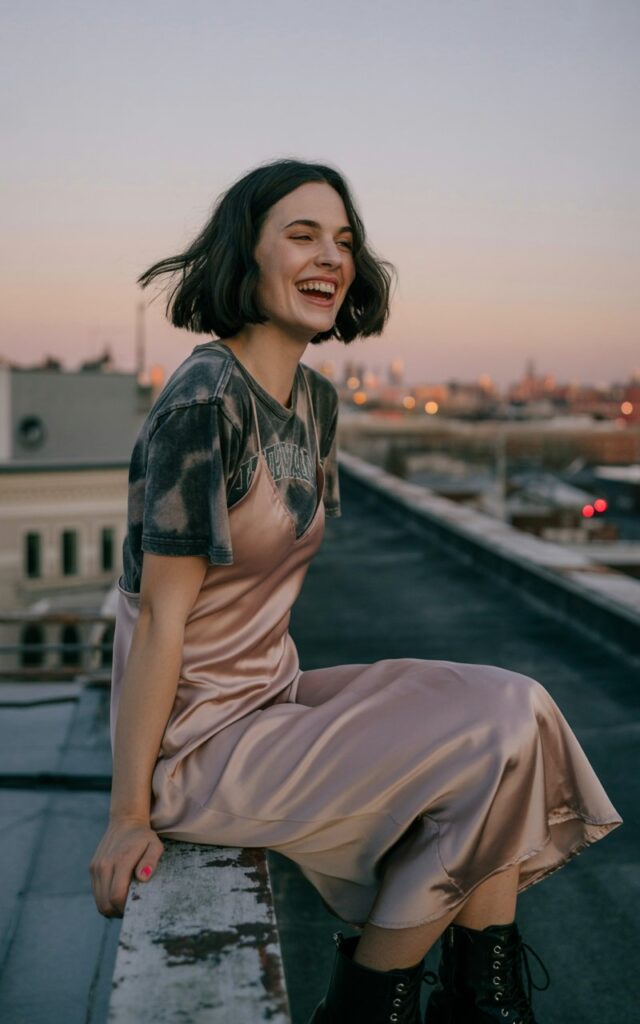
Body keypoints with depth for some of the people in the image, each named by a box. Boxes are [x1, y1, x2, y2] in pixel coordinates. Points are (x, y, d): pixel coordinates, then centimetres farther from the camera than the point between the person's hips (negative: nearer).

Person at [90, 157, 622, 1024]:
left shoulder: (316, 399, 6)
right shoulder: (205, 400, -20)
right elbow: (158, 615, -20)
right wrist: (129, 816, -16)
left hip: (270, 696, 9)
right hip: (197, 741, -9)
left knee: (515, 711, 1)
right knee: (495, 738, -14)